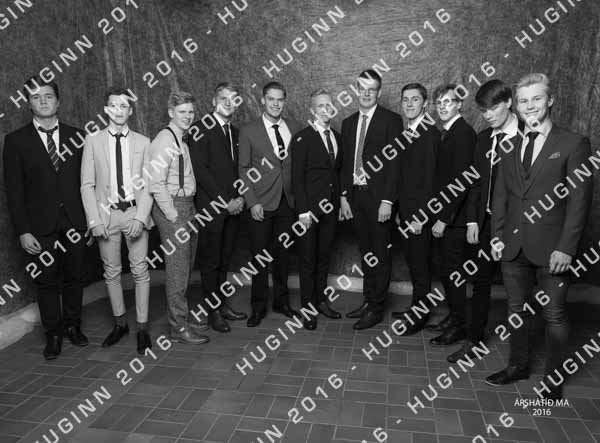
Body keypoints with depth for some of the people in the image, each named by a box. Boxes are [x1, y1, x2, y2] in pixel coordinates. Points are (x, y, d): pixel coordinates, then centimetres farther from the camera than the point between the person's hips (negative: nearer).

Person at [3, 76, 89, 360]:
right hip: (41, 227, -1)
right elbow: (14, 190, -1)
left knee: (74, 278, 10)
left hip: (74, 222, 2)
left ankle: (72, 326, 28)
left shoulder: (76, 136, 6)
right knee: (47, 282, 7)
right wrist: (23, 231, -8)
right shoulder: (16, 141, 1)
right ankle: (53, 335, 21)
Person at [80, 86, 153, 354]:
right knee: (111, 272, 9)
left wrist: (140, 217, -11)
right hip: (107, 214, 1)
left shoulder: (143, 142, 4)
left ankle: (142, 328, 12)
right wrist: (94, 220, -7)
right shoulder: (93, 141, 4)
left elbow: (148, 184, 0)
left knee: (140, 270, 0)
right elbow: (87, 184, 2)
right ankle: (120, 323, 26)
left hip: (135, 213, -1)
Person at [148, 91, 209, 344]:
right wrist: (174, 217, -18)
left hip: (187, 205, 9)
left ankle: (185, 316, 30)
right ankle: (179, 327, 8)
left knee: (186, 267, 16)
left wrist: (189, 212, 10)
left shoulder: (184, 139, 15)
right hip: (171, 207, -9)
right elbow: (156, 184, -19)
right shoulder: (164, 140, -13)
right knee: (177, 269, -2)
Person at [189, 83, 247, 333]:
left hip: (232, 206, 6)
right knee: (210, 260, 3)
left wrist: (240, 197, 1)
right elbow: (200, 169, -13)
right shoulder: (201, 129, -6)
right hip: (210, 207, -6)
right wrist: (224, 201, -14)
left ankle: (222, 304, 24)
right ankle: (213, 310, 15)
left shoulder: (234, 132, 16)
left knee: (225, 259, 12)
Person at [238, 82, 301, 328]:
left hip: (288, 201, 3)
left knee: (283, 253, 12)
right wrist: (252, 202, -9)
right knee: (260, 255, 3)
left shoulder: (294, 128, 7)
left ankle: (281, 301, 27)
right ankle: (258, 307, 17)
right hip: (261, 203, -2)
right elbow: (243, 169, -2)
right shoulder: (248, 131, -1)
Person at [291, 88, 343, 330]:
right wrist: (303, 210, -16)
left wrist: (342, 200, 7)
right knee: (308, 259, 4)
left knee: (324, 256, 14)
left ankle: (320, 299, 29)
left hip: (331, 206, 6)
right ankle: (307, 307, 16)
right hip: (310, 206, -5)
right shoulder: (302, 138, -8)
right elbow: (297, 177, -11)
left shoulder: (338, 137, 11)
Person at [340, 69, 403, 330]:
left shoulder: (391, 120, -4)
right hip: (355, 195, 6)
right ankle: (368, 301, 25)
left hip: (378, 197, -5)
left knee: (380, 255, 2)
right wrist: (344, 196, 7)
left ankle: (376, 309, 12)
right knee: (365, 253, 13)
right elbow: (346, 163, 14)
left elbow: (394, 162, -10)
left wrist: (387, 201, -15)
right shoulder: (348, 123, 14)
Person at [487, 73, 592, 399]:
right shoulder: (510, 146, 10)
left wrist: (566, 248, -14)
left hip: (550, 247, -4)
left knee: (554, 314, 6)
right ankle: (518, 366, 32)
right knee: (517, 309, 15)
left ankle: (554, 378, 23)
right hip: (513, 246, 4)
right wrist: (497, 235, 3)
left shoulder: (573, 144, -3)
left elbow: (580, 199, -8)